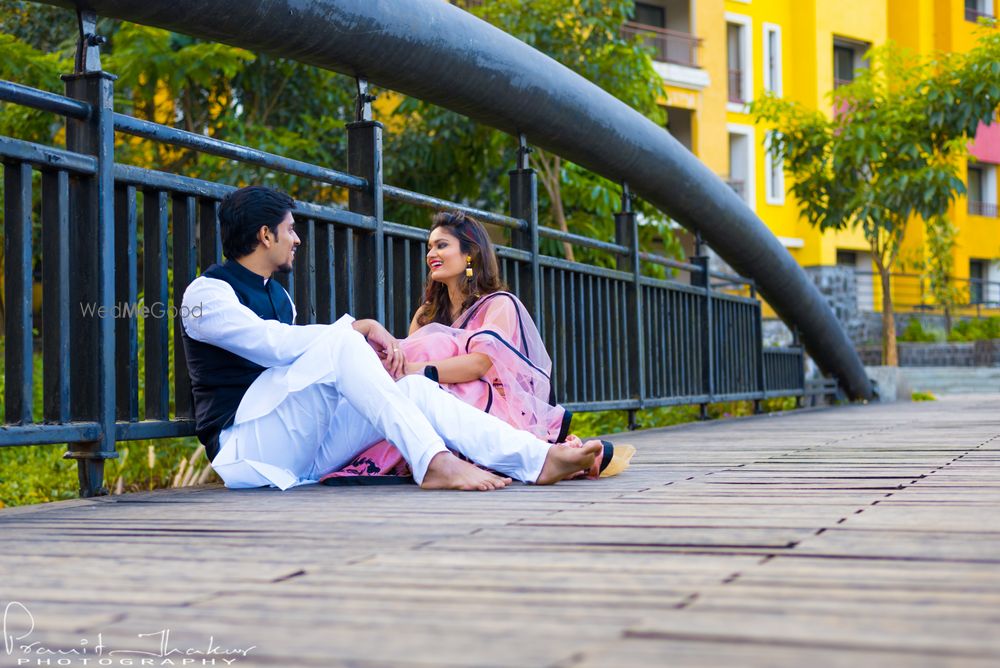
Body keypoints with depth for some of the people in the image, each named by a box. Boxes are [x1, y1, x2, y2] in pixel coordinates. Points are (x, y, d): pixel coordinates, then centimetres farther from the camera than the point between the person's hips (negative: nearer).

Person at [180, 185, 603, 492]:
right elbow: (276, 344, -21)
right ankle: (433, 462, -36)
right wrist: (360, 329, -16)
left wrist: (363, 358, 0)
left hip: (300, 454, 8)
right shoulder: (206, 293, -6)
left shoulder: (277, 296, 23)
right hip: (244, 446, -7)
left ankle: (540, 459, -25)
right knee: (338, 341, -28)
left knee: (416, 389, -12)